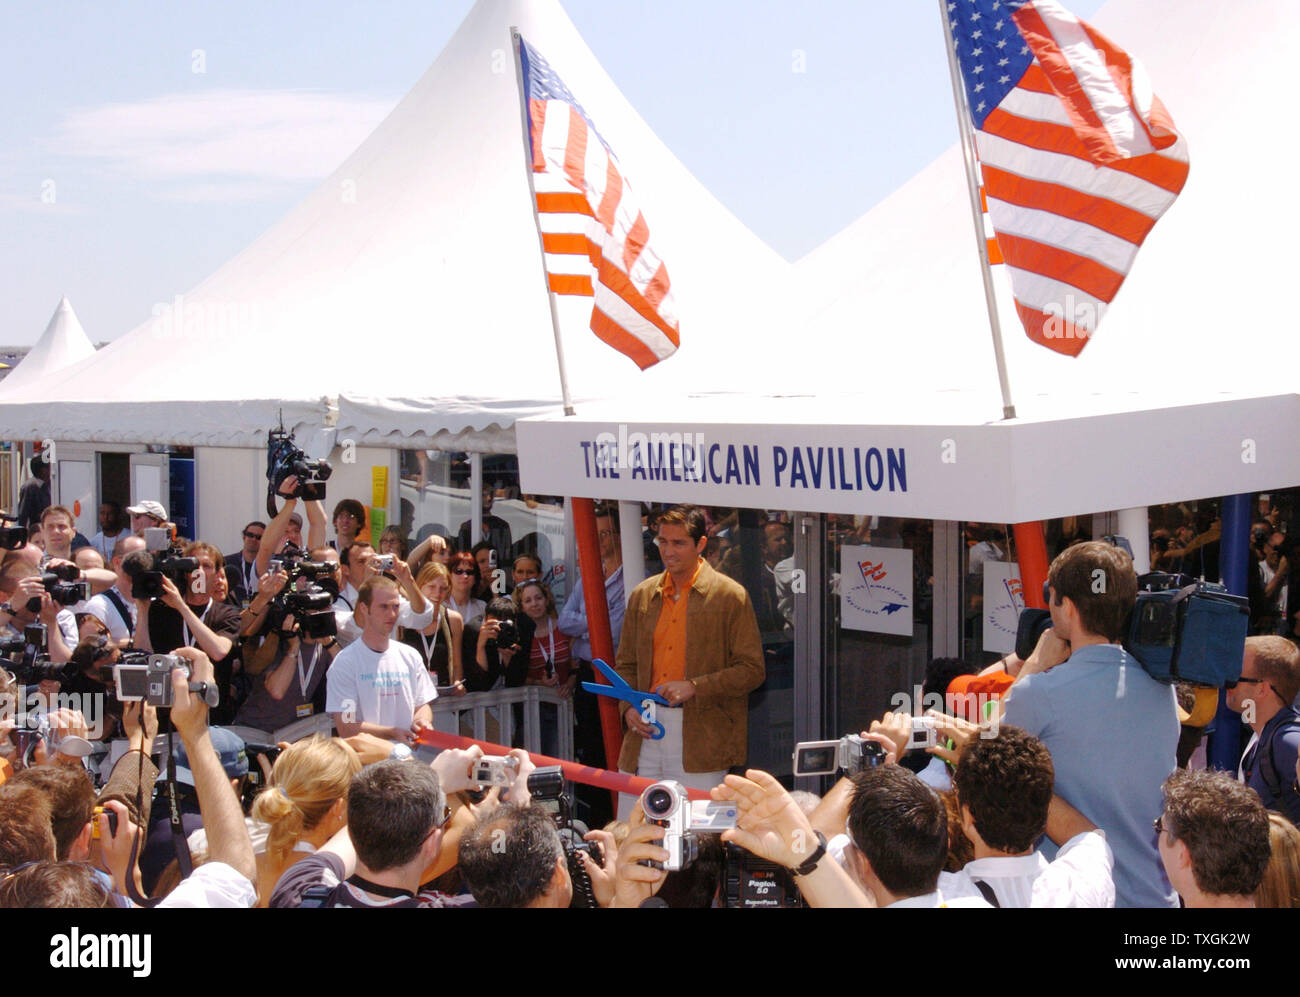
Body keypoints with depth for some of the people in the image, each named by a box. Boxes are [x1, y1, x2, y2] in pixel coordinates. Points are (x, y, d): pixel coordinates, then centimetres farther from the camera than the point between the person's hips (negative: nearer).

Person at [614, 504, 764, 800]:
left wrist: (694, 687, -14)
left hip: (701, 739, -4)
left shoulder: (730, 596, -1)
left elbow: (752, 670, -4)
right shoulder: (643, 595, 14)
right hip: (647, 730, 4)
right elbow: (625, 665, 20)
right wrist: (629, 707, 1)